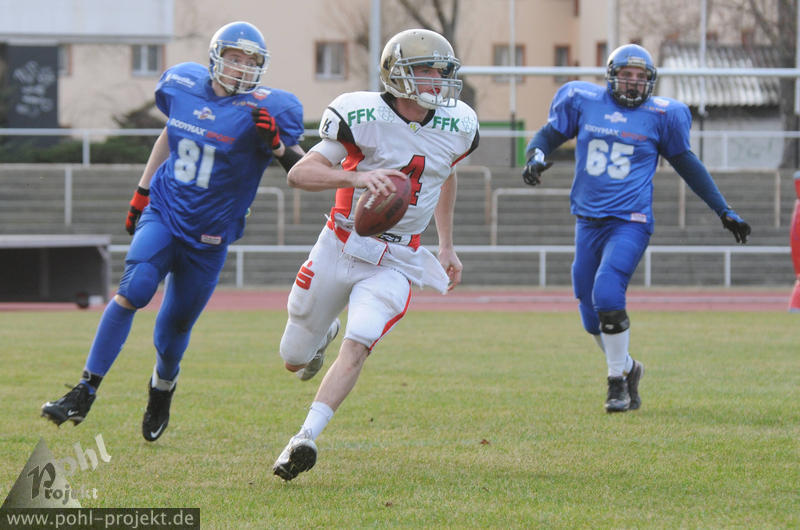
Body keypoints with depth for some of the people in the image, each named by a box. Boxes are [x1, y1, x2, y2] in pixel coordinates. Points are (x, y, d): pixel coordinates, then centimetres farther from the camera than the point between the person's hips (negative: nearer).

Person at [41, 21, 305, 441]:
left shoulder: (263, 111, -11)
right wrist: (143, 189, 21)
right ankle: (85, 392, -18)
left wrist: (276, 142, -24)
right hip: (164, 212, 1)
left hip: (208, 235, -1)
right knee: (134, 291, -22)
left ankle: (161, 391, 41)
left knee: (175, 325, 7)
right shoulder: (183, 85, 1)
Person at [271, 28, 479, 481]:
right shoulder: (363, 117, -17)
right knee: (295, 360, 11)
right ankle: (324, 334, 47)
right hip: (341, 249, -1)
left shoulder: (456, 128, -2)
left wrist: (447, 246, 22)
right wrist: (357, 177, -37)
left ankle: (305, 439, -23)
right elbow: (300, 174, -21)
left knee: (357, 348, -22)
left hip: (396, 263, 1)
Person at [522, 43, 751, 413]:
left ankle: (618, 380, -5)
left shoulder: (659, 115, 1)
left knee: (606, 295, -22)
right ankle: (628, 368, 32)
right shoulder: (583, 102, 4)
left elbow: (686, 164, 12)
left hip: (631, 221, -3)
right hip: (588, 220, 3)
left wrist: (724, 211, 14)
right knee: (593, 316, 5)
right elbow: (551, 133, 16)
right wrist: (536, 157, -8)